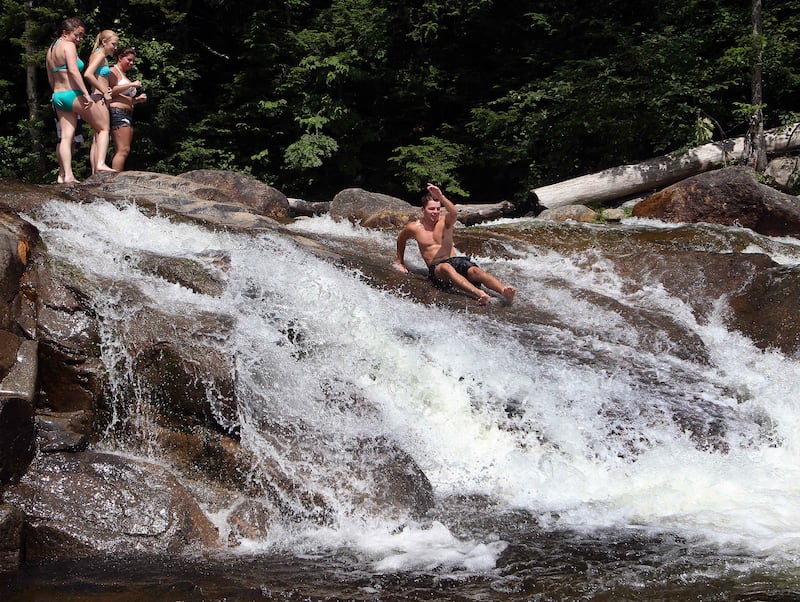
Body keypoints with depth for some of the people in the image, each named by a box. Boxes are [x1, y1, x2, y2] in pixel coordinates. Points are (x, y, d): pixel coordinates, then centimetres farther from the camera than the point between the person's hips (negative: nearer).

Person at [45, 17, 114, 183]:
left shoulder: (51, 49, 17)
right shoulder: (68, 46, -9)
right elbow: (73, 70, -22)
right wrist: (86, 94, -25)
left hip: (58, 96, 8)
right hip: (73, 95, -8)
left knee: (66, 136, 2)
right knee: (103, 128, 4)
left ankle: (66, 174, -6)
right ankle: (101, 163, -8)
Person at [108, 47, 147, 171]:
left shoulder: (124, 75, 29)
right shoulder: (113, 71, 1)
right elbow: (111, 91, -15)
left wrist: (137, 99, 13)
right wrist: (131, 85, -16)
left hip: (127, 114, 10)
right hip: (117, 112, -10)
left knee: (121, 151, 1)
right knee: (123, 150, -18)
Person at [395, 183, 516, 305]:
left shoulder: (445, 221, 5)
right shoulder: (414, 227, 7)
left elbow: (454, 213, -21)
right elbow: (401, 239, 29)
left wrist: (441, 197, -36)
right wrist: (400, 262, 31)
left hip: (455, 261, 3)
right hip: (435, 268, -2)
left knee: (474, 271, -32)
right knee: (446, 268, -40)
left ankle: (504, 292, -57)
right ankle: (481, 294, -65)